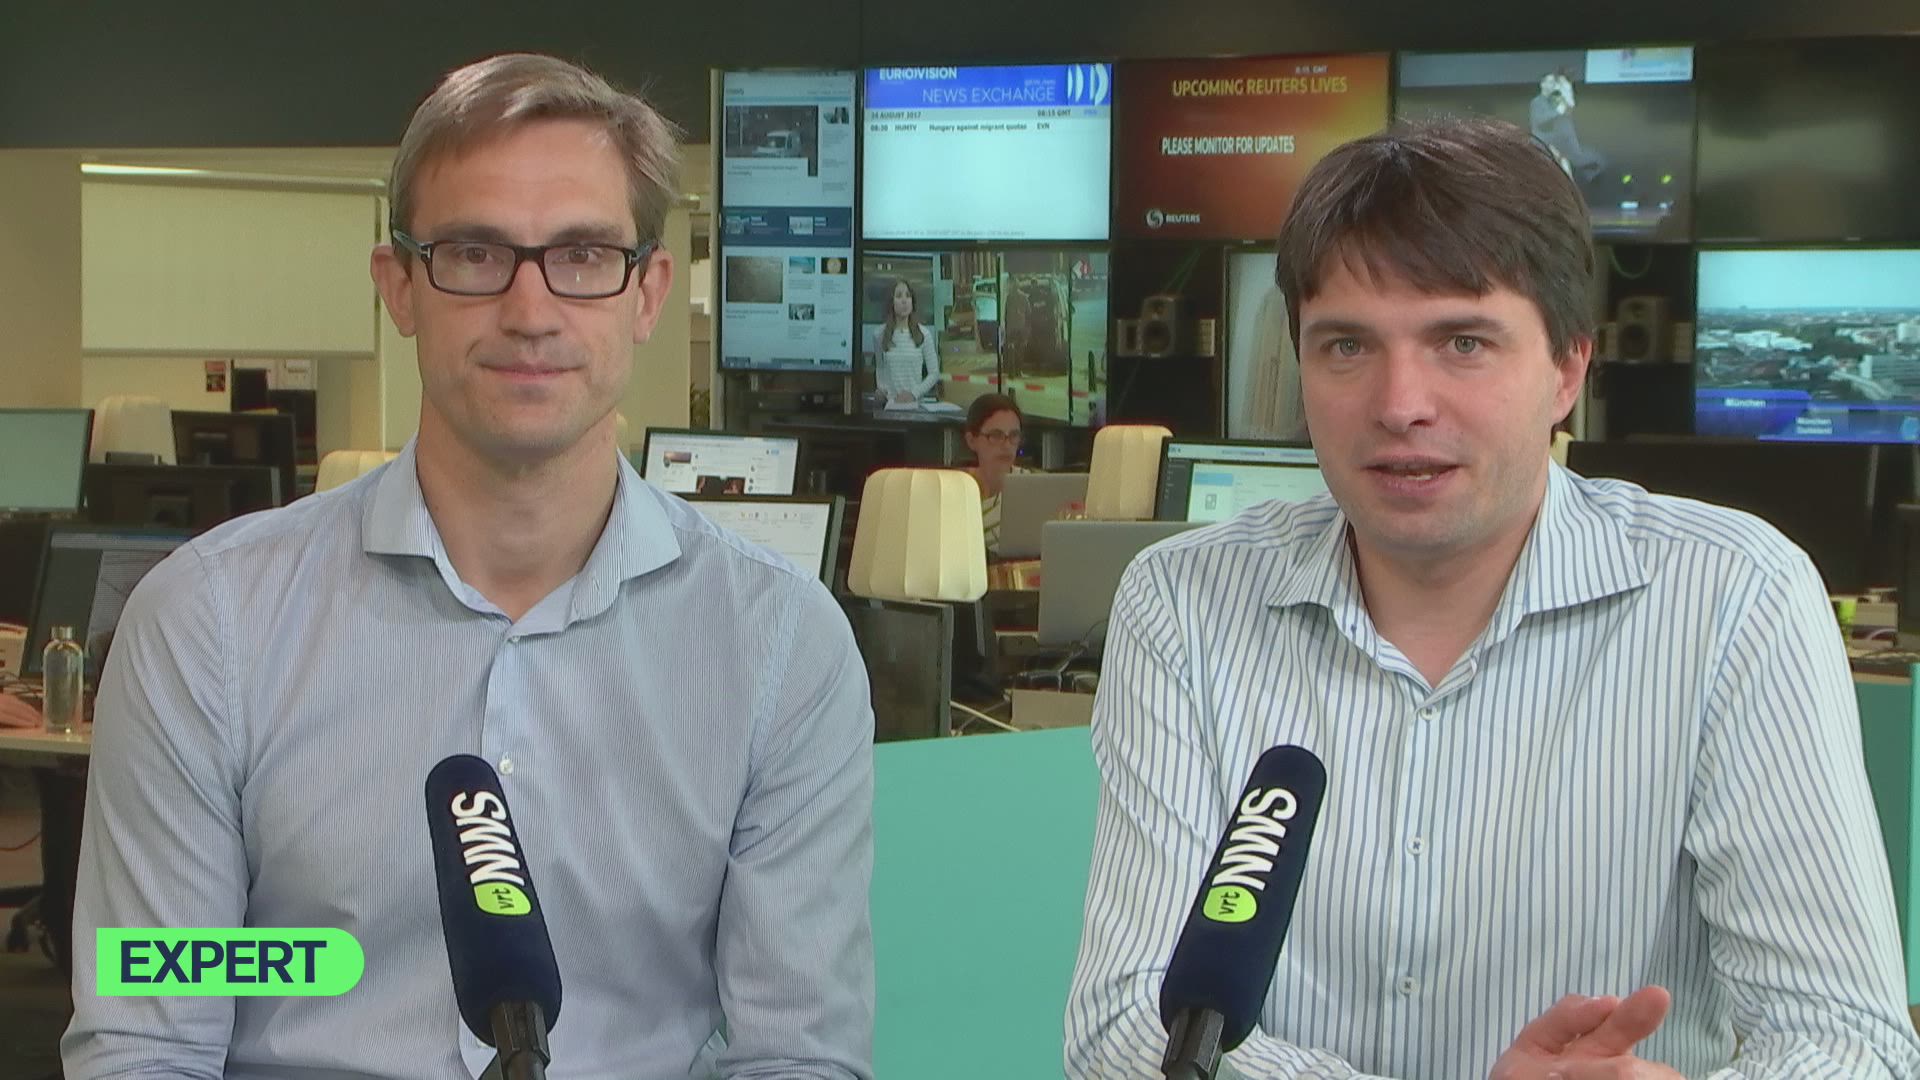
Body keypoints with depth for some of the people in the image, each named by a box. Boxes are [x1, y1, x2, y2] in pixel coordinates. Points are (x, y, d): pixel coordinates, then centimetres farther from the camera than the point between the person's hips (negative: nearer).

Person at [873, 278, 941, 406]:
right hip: (891, 403, 1)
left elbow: (934, 373, 3)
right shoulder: (880, 334, 4)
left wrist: (914, 393, -9)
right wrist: (882, 388, -1)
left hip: (915, 402, -1)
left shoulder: (924, 334, -1)